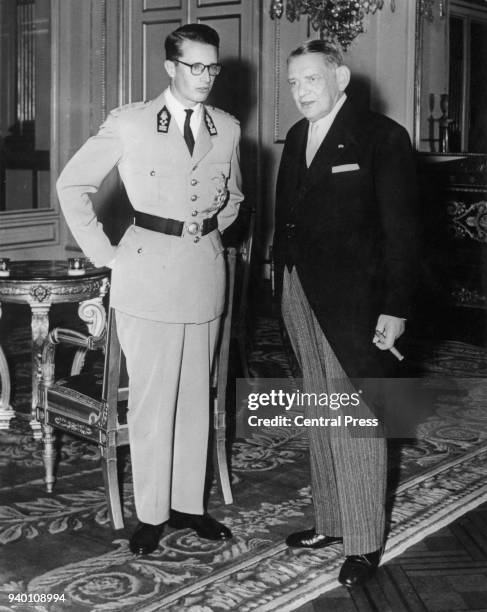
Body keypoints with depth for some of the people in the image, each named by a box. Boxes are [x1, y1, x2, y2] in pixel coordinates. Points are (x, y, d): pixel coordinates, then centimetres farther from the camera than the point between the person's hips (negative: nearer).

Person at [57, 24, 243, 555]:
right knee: (151, 399, 0)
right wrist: (103, 252, -3)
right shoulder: (128, 123, -4)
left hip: (204, 271, 4)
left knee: (195, 396, 10)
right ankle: (150, 513, 12)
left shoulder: (228, 129, 8)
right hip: (147, 270, -4)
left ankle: (188, 504, 22)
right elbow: (73, 185, 1)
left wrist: (211, 225, 8)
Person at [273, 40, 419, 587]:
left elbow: (401, 229, -11)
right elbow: (286, 214, 11)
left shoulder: (381, 138, -9)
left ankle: (365, 542, 12)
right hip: (299, 292, 7)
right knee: (320, 413, 15)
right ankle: (330, 521, 28)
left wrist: (396, 308, -15)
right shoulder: (297, 137, 11)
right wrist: (282, 273, 3)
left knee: (355, 418, -1)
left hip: (350, 299, -7)